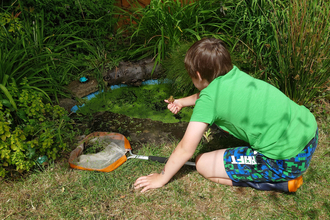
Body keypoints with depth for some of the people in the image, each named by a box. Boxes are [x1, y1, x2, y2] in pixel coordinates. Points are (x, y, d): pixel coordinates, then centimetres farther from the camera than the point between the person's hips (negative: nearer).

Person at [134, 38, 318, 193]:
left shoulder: (208, 99, -13)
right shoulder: (234, 73, 7)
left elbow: (185, 150, -8)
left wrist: (161, 178, 6)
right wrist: (183, 102, 32)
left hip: (288, 160, -8)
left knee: (204, 165, 0)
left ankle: (282, 182, -1)